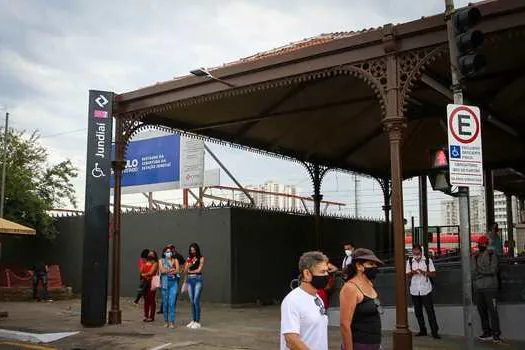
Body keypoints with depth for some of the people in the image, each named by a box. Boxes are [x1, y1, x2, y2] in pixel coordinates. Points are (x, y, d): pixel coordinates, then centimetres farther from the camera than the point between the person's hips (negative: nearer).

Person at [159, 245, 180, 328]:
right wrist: (172, 270, -8)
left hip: (173, 282, -1)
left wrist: (167, 271, -8)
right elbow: (162, 270, -7)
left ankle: (172, 322, -8)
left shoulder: (175, 260, 9)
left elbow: (177, 271, -4)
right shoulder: (161, 261, 9)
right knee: (165, 302, 4)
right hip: (165, 282, 1)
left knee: (172, 302, -8)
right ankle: (166, 321, 13)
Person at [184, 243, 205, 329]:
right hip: (189, 280, 5)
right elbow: (185, 271, 7)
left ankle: (197, 322, -4)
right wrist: (188, 265, -12)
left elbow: (199, 270, -7)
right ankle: (193, 320, 15)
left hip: (197, 279, -4)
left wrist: (190, 271, 3)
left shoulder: (201, 258, 0)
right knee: (191, 301, 7)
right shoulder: (189, 259, 13)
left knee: (196, 301, -10)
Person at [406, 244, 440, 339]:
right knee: (418, 312, 9)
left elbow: (433, 274, -2)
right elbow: (407, 276, 9)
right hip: (414, 291, 3)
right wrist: (412, 273, -13)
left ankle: (434, 332, 1)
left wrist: (424, 272, -18)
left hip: (426, 290, -3)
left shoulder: (428, 260, -1)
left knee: (430, 311, -4)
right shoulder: (409, 262, 6)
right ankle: (422, 330, 20)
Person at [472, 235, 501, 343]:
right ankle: (487, 332, 16)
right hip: (478, 288, 4)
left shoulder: (492, 254, 1)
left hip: (490, 287, -4)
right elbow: (473, 272, 3)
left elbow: (493, 270, -8)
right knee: (482, 311, 7)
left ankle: (496, 334, 1)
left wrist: (480, 270, -8)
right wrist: (485, 272, -9)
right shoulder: (474, 256, 10)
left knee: (492, 310, -4)